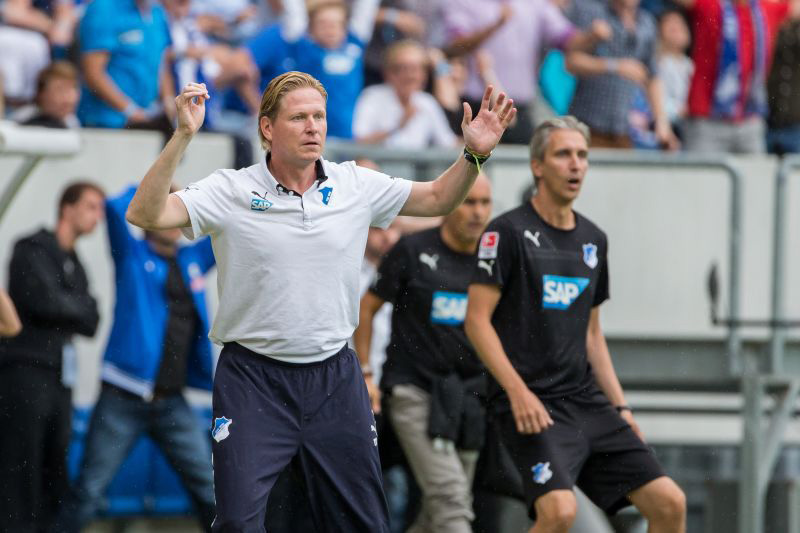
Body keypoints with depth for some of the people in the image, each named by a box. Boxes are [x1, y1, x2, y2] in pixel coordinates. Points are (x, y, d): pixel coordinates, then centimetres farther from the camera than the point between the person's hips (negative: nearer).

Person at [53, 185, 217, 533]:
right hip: (123, 399, -4)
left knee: (208, 490, 0)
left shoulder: (193, 260, 14)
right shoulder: (133, 255, 2)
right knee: (88, 491, -4)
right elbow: (117, 208, -15)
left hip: (172, 403, 4)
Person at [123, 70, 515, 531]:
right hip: (254, 378, -3)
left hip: (335, 378, 3)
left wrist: (473, 155, -4)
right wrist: (183, 137, -28)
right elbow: (146, 214, -18)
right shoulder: (231, 191, -7)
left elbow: (437, 199, 15)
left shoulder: (356, 186, 3)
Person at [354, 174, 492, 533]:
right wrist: (364, 374, -1)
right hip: (415, 392, -5)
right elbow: (367, 307, 4)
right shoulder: (413, 251, -4)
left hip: (468, 396, 5)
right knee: (450, 498, -17)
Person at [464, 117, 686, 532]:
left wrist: (620, 407, 16)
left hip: (587, 402, 7)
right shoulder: (509, 232, -5)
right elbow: (477, 319, -10)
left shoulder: (593, 239, 16)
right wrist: (518, 391, -20)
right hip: (531, 405, -7)